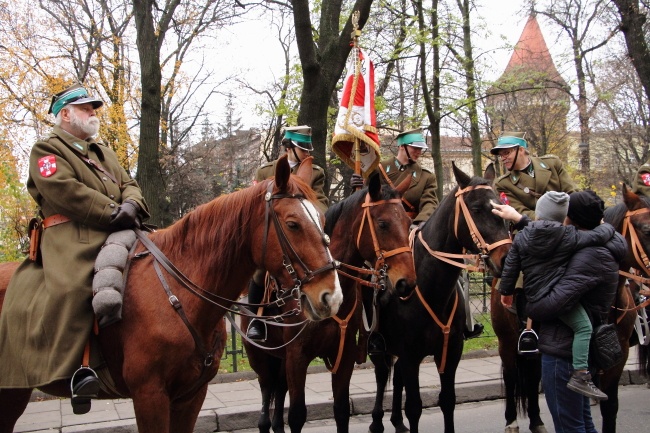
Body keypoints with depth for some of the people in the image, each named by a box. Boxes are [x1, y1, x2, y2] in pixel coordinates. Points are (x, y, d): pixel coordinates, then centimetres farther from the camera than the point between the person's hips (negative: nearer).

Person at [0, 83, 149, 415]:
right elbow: (65, 190, -11)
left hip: (115, 232, 8)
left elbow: (128, 184, 21)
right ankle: (76, 369, -34)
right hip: (73, 235, -8)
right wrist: (112, 212, -17)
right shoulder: (47, 149, 6)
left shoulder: (103, 152, 31)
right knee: (72, 288, -32)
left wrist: (131, 205, -5)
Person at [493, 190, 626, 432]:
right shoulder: (595, 248, 8)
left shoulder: (590, 256, -23)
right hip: (579, 349, 10)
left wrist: (527, 308, -10)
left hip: (563, 350, -10)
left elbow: (557, 302, -29)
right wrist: (518, 219, 24)